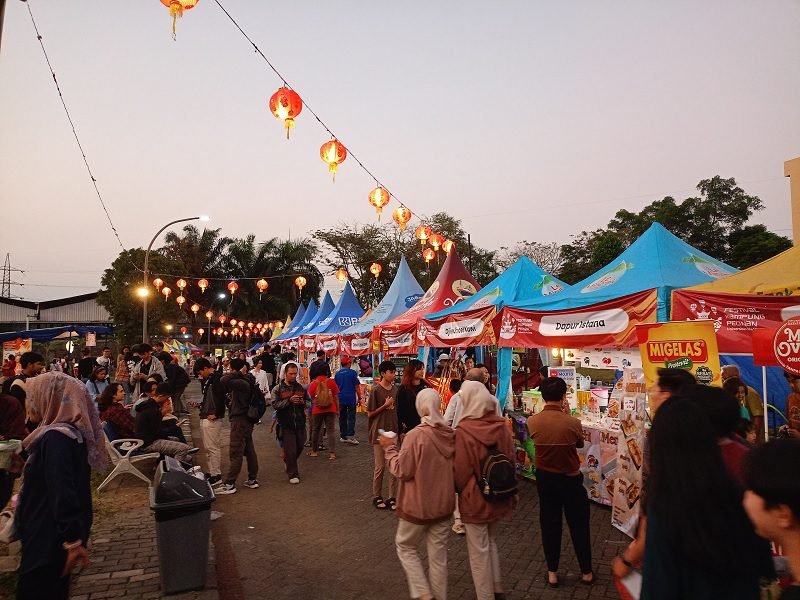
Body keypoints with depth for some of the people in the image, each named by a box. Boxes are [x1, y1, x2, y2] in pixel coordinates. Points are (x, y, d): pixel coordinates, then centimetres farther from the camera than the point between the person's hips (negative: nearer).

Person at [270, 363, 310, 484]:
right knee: (290, 450, -2)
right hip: (286, 424, -4)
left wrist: (303, 402, -8)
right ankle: (293, 474, 11)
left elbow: (309, 401, 14)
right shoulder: (277, 389, -1)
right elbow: (275, 404, -12)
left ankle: (289, 463, 44)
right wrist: (289, 400, -23)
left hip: (300, 422, 4)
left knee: (300, 446, 16)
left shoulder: (301, 388, 9)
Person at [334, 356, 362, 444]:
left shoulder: (337, 373, 6)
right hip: (351, 399, -4)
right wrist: (359, 398, 0)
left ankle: (343, 436, 16)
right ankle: (350, 436, -8)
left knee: (342, 418, 11)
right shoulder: (352, 372, -7)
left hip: (341, 399, 4)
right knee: (351, 418, -1)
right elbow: (357, 387, -7)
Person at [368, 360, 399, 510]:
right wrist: (385, 405, -17)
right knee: (380, 467, 5)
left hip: (393, 431, 5)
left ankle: (392, 497, 18)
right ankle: (377, 496, 21)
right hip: (379, 432, -5)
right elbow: (370, 414, -8)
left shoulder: (395, 389, 4)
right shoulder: (376, 390, -11)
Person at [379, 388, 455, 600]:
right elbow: (455, 469, 7)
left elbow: (402, 471, -15)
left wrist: (390, 448, -4)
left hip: (418, 505, -5)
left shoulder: (416, 435, -23)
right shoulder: (450, 434, -6)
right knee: (438, 553, 17)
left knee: (405, 547, 17)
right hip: (443, 503, 5)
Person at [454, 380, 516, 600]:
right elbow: (511, 460, 3)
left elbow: (460, 470, -17)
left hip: (474, 498, -6)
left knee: (479, 550, 12)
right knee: (491, 542, 26)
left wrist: (459, 489, 5)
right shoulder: (501, 426, -7)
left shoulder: (464, 430, -23)